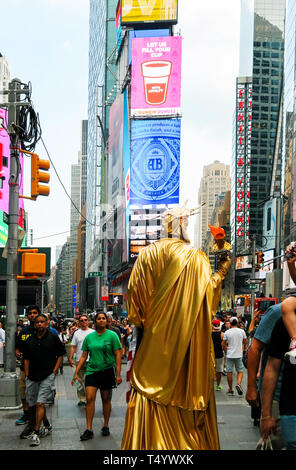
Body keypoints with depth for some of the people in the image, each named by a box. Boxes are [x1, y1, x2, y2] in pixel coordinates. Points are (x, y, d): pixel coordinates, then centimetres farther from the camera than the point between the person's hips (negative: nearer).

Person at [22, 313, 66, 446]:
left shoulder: (53, 338, -1)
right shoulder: (30, 340, 8)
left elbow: (60, 355, 2)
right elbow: (26, 359, 13)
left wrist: (54, 372, -6)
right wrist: (27, 375, 5)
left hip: (47, 376, -5)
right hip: (32, 377, 5)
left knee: (40, 403, -13)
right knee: (34, 404, 13)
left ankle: (36, 433, -11)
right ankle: (47, 426, 33)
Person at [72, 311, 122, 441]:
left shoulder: (112, 335, -3)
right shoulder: (89, 337, 6)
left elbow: (118, 355, -5)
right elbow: (84, 356, 10)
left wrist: (118, 374, -11)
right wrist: (76, 373, 6)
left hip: (107, 371, -2)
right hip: (92, 371, 2)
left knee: (106, 399, 8)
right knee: (90, 398, -7)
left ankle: (106, 426, 22)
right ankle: (89, 429, -4)